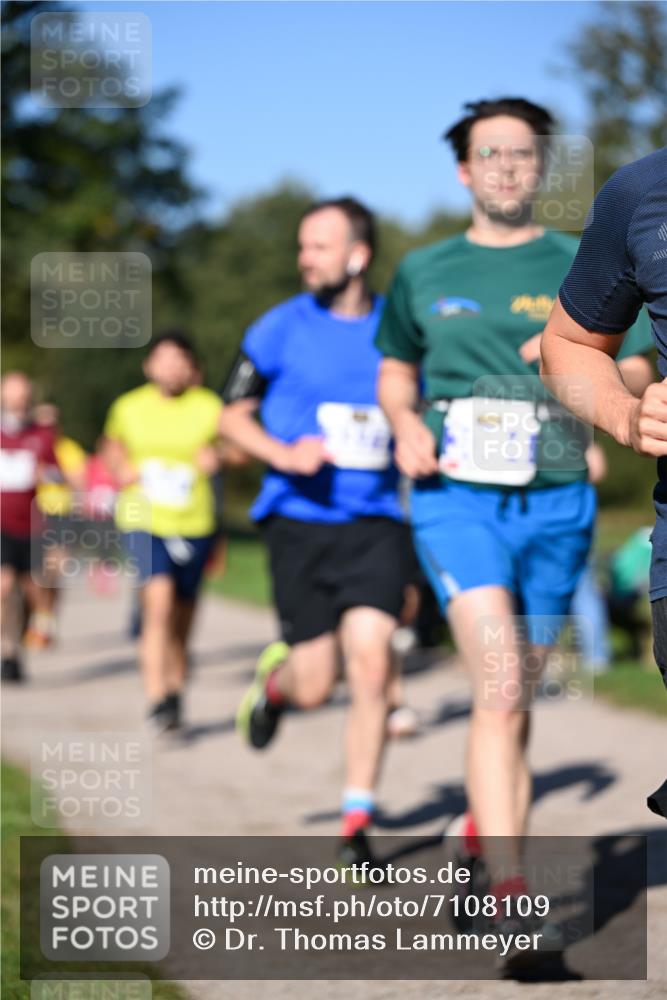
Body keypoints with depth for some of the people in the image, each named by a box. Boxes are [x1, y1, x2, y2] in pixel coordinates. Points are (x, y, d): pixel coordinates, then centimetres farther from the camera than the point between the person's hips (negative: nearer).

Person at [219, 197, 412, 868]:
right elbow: (232, 416, 6)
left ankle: (357, 824, 0)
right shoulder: (280, 329, 0)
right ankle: (274, 677, 37)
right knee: (315, 686, -2)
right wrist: (284, 453, -12)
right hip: (300, 520, -1)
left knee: (371, 663, -13)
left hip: (376, 522, 1)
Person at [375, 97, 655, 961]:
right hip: (458, 496, -2)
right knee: (501, 691, -18)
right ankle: (511, 899, -23)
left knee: (514, 700, 10)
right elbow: (395, 372, 23)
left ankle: (480, 839, 34)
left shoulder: (582, 267, 8)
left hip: (556, 502, 2)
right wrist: (406, 422, 2)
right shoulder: (424, 273, 11)